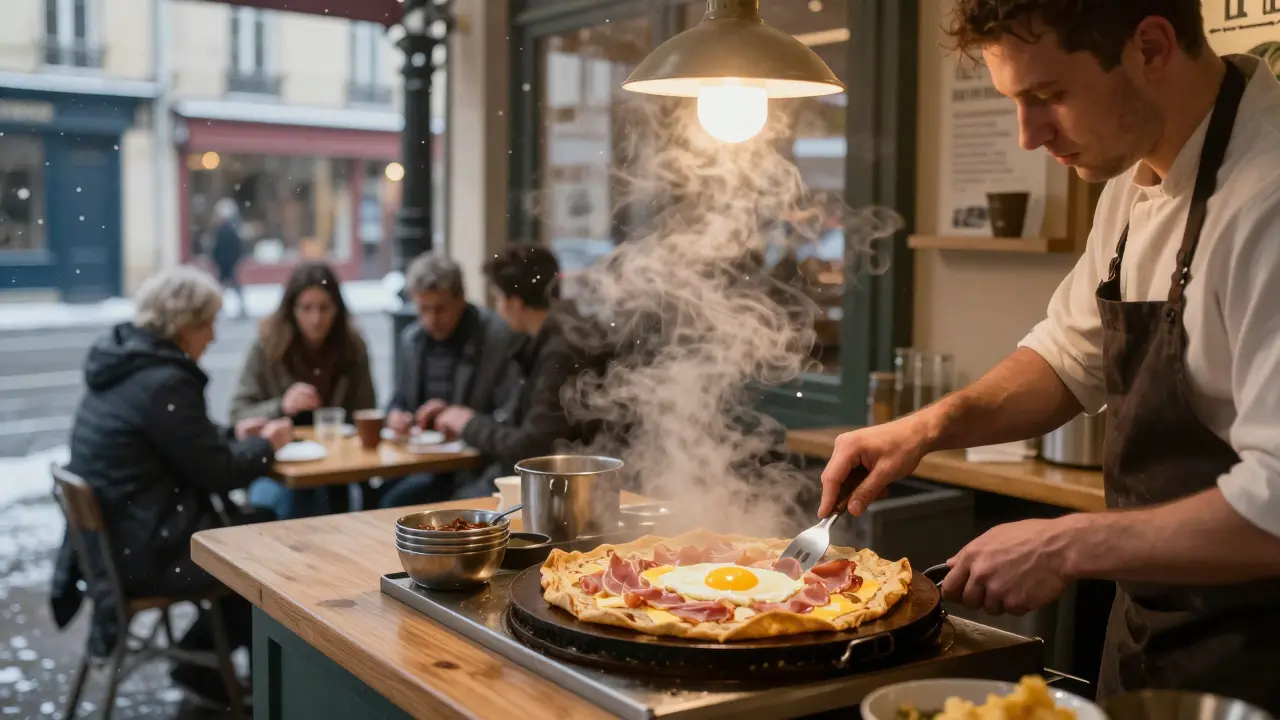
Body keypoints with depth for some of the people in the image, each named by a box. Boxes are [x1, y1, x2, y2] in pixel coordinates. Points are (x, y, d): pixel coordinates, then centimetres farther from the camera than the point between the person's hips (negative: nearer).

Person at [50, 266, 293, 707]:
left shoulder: (123, 363, 7)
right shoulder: (164, 382, -23)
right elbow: (217, 473, -16)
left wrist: (234, 435, 12)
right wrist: (265, 445, 0)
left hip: (115, 534, 10)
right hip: (145, 552, -10)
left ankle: (202, 660, 23)